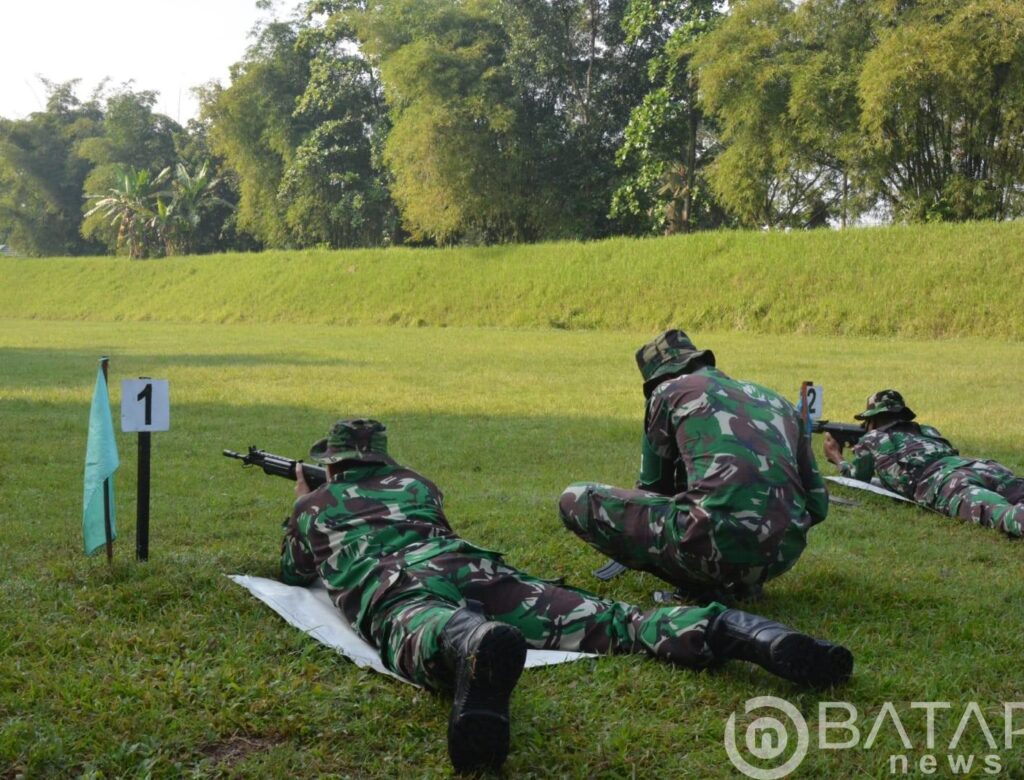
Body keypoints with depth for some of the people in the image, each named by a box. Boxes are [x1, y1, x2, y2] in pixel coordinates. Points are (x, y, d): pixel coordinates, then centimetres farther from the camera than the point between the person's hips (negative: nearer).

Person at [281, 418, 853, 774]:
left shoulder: (313, 505, 34)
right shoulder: (415, 483, 42)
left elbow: (295, 575, 51)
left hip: (388, 587, -4)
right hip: (472, 566, 4)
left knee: (434, 640, -40)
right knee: (603, 619, -11)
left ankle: (476, 650, -80)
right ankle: (727, 630, -38)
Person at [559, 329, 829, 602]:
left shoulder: (669, 391, 12)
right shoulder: (775, 400, 24)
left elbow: (653, 484, 23)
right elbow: (817, 503, 23)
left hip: (715, 543, -7)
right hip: (783, 554, 7)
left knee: (575, 500, 9)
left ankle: (703, 580, 3)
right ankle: (738, 580, 13)